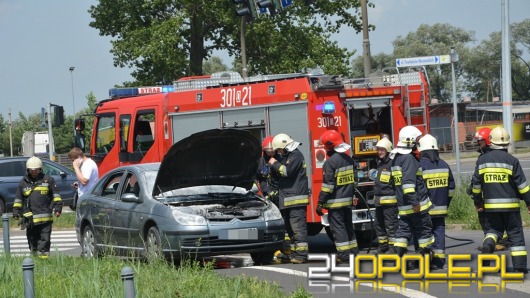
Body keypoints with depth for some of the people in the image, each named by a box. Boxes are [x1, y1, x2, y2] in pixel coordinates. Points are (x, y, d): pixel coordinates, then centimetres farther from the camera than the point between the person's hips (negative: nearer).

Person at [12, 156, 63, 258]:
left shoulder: (48, 180, 7)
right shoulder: (23, 183, 13)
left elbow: (56, 195, 9)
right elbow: (18, 199, 19)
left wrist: (58, 208, 0)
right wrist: (16, 211, 11)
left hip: (45, 218, -2)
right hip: (30, 218, 2)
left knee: (44, 239, -6)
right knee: (32, 239, 7)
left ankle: (44, 256, -8)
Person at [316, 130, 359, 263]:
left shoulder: (330, 162, -17)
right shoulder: (349, 159, 9)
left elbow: (328, 185, -19)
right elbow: (353, 179, 17)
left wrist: (320, 203, -15)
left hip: (335, 202, -8)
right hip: (348, 200, 8)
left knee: (338, 227, -4)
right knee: (348, 226, 16)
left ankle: (343, 255, -6)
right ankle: (353, 251, 22)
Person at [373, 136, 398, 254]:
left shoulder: (392, 163, -12)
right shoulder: (380, 163, 18)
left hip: (390, 199, -10)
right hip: (379, 199, 10)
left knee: (391, 225, -6)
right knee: (379, 224, 15)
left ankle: (393, 246, -2)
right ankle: (382, 245, 24)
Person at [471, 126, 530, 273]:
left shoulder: (482, 160, 2)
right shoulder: (511, 161, -8)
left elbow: (476, 184, 8)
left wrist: (477, 202, 19)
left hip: (490, 206, 3)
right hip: (510, 205, -2)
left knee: (493, 229, 19)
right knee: (515, 234, 3)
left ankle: (488, 243, -13)